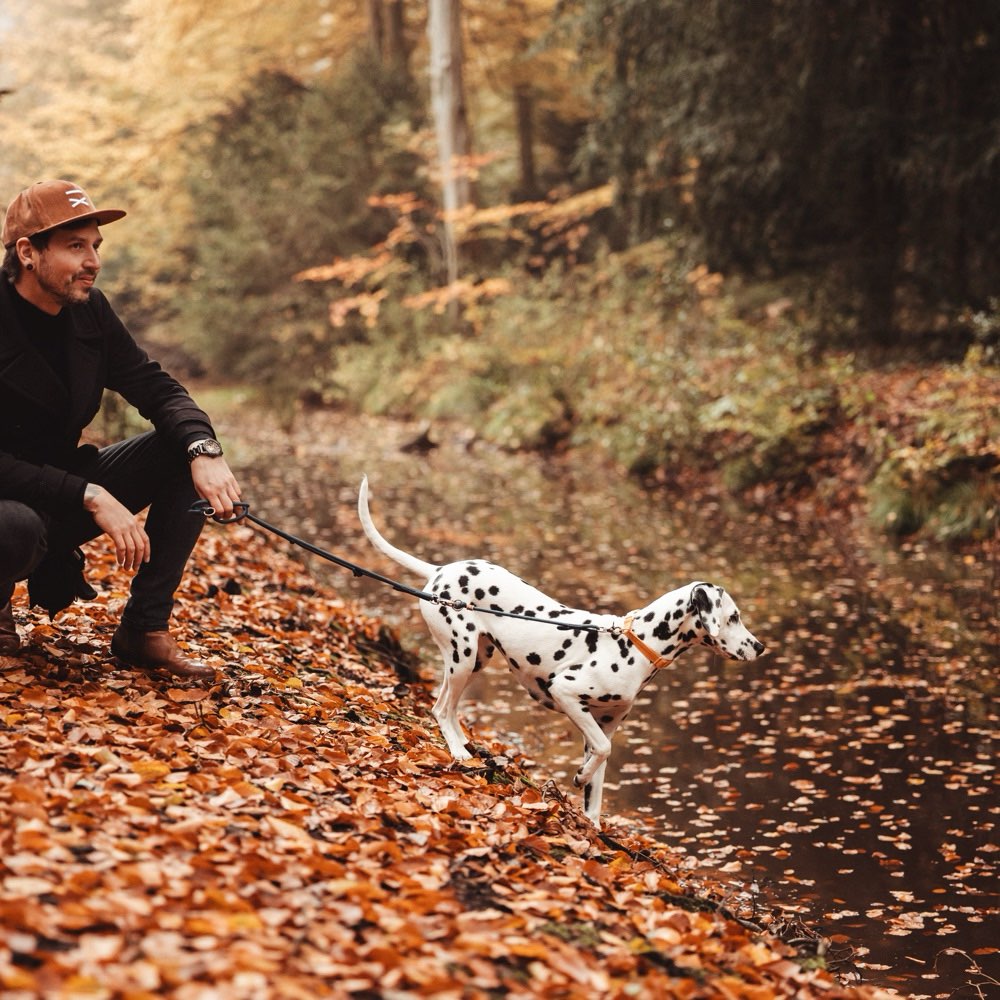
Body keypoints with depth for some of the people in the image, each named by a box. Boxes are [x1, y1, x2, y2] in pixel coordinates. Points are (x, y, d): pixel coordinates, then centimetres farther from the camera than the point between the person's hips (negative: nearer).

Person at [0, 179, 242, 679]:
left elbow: (157, 389, 0)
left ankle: (144, 630, -5)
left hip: (65, 495, 7)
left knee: (186, 451, -9)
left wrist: (203, 451, -21)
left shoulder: (88, 309, -2)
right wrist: (90, 497, -32)